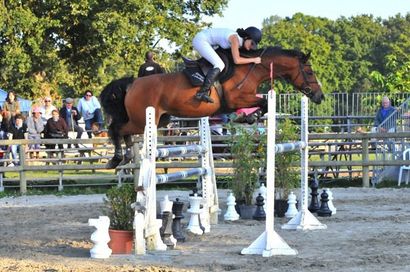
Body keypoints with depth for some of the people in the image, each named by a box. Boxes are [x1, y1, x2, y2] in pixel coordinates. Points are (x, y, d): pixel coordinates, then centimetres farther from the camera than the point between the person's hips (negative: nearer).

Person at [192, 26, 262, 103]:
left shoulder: (239, 40, 4)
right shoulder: (235, 39, -22)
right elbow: (236, 60, -28)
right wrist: (253, 60, -19)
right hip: (200, 40, -10)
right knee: (220, 65, -19)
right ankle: (202, 93, -24)